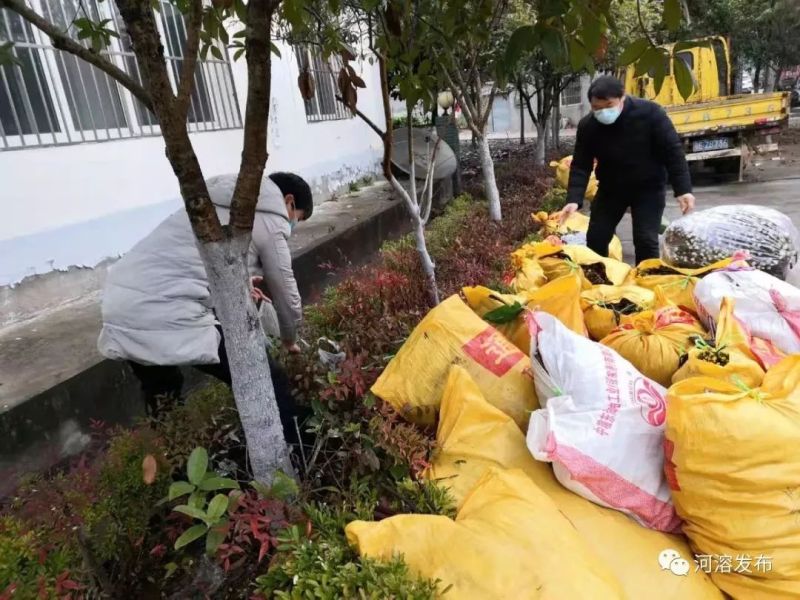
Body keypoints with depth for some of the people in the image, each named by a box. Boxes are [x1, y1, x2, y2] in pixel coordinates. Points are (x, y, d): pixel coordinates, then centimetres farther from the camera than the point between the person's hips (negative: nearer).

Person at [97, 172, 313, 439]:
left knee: (162, 399, 31)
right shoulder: (270, 219, 3)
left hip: (118, 308, 9)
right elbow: (285, 293, 11)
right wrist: (290, 339, 29)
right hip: (169, 320, -9)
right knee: (270, 384, 4)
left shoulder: (217, 198, 25)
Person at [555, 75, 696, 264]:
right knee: (596, 238, 3)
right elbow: (580, 166, -12)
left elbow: (673, 152, -16)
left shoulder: (650, 113, -22)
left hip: (648, 188, -3)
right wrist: (574, 199, -26)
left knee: (646, 240, -11)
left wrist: (683, 190, -21)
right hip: (611, 188, 3)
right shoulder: (587, 126, -15)